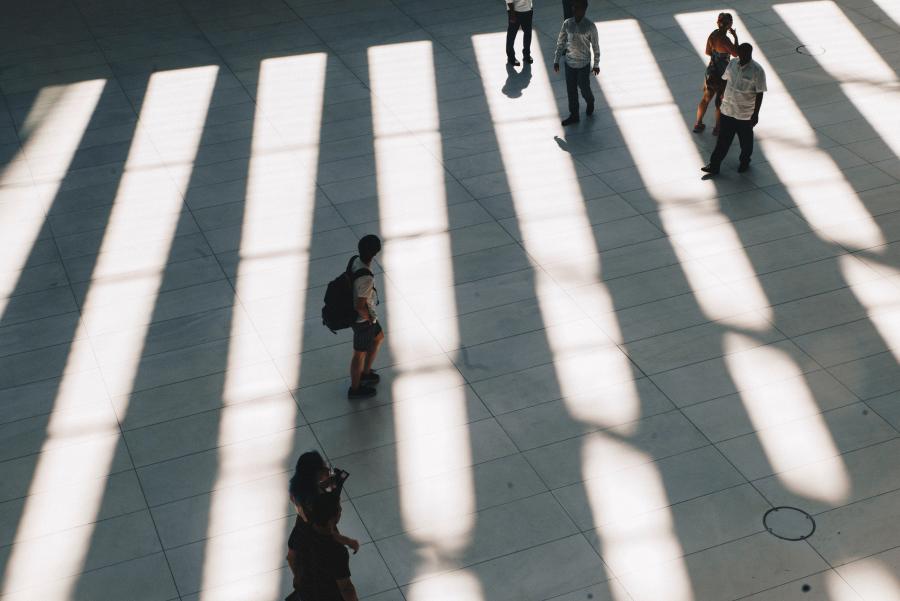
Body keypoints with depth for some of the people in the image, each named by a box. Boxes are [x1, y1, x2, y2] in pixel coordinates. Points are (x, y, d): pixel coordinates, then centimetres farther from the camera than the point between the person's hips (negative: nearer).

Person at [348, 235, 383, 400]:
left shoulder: (356, 261, -11)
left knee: (378, 338, 30)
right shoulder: (366, 278, -37)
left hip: (365, 315, 8)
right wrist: (369, 317, -11)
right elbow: (360, 307, -33)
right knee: (360, 354, 13)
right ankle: (355, 389, 35)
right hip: (363, 320, -8)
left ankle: (365, 373, 47)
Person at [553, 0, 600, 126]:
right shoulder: (567, 24, -7)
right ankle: (574, 115, 27)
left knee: (584, 88, 11)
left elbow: (595, 46, -6)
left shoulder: (590, 26, -15)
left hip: (584, 64, -3)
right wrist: (556, 60, 3)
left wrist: (596, 65, -1)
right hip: (569, 63, 3)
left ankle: (590, 103, 44)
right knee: (571, 90, 10)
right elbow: (560, 43, 3)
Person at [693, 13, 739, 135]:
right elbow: (736, 54, -19)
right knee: (721, 101, 11)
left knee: (706, 98, 20)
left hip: (711, 71, 7)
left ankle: (698, 124, 30)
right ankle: (717, 128, 23)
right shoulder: (724, 39, -28)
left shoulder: (713, 35, -5)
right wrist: (735, 37, -12)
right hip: (722, 74, -7)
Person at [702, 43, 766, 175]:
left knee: (745, 141, 15)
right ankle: (714, 166, 14)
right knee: (723, 139, 9)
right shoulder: (733, 63, -3)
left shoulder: (757, 71, -18)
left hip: (745, 114, -4)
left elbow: (759, 94, -15)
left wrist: (755, 115, -14)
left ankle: (745, 163, 36)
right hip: (727, 110, 4)